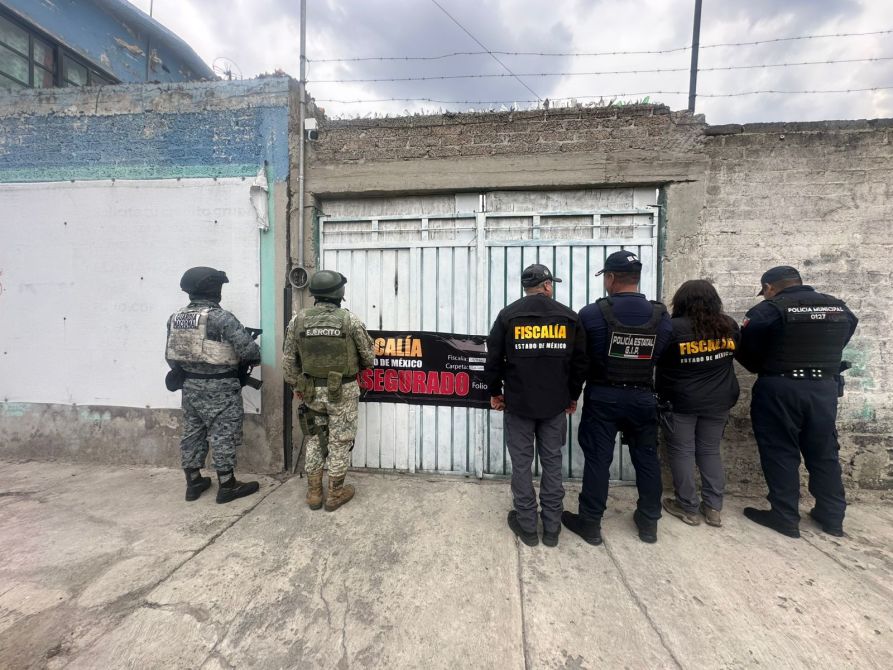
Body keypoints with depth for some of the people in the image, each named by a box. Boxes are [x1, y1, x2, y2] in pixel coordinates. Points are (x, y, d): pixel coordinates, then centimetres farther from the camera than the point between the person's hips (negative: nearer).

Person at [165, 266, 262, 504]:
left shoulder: (175, 318, 6)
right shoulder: (221, 318, -19)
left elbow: (171, 356, 12)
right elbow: (249, 350, -22)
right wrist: (255, 359, 0)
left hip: (190, 386, 7)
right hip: (219, 388, -7)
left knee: (192, 433, 16)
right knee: (222, 436, 2)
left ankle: (193, 482, 29)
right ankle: (227, 486, 13)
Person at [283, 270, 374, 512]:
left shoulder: (298, 320, -3)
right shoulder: (350, 320, -12)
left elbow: (289, 360, 3)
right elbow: (368, 357, -5)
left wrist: (296, 386, 16)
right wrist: (356, 366, 16)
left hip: (311, 391, 4)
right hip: (343, 391, -3)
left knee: (314, 440, 18)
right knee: (340, 442, 10)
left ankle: (314, 492, 28)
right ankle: (335, 493, 22)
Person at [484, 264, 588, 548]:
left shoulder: (508, 315, -3)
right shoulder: (569, 316, 1)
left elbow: (494, 359, -3)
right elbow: (580, 362, 4)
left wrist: (495, 392, 10)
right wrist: (573, 395, 16)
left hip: (518, 403, -1)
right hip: (556, 404, 2)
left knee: (522, 464, 9)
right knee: (552, 463, 13)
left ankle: (527, 526, 20)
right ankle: (552, 528, 24)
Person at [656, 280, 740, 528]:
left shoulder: (673, 328, -17)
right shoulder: (729, 325, -1)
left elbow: (658, 362, -8)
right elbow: (736, 354, 15)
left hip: (681, 401, -5)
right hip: (719, 401, 5)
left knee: (682, 452, 8)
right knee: (710, 451, 17)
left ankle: (688, 508, 18)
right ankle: (714, 508, 24)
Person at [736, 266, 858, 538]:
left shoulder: (769, 309, -12)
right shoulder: (840, 308, 8)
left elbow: (745, 350, -9)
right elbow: (838, 345, 14)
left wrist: (766, 370, 9)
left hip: (779, 389, -6)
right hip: (824, 388, 6)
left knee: (780, 453, 5)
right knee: (825, 453, 17)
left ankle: (785, 517, 13)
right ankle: (832, 517, 28)